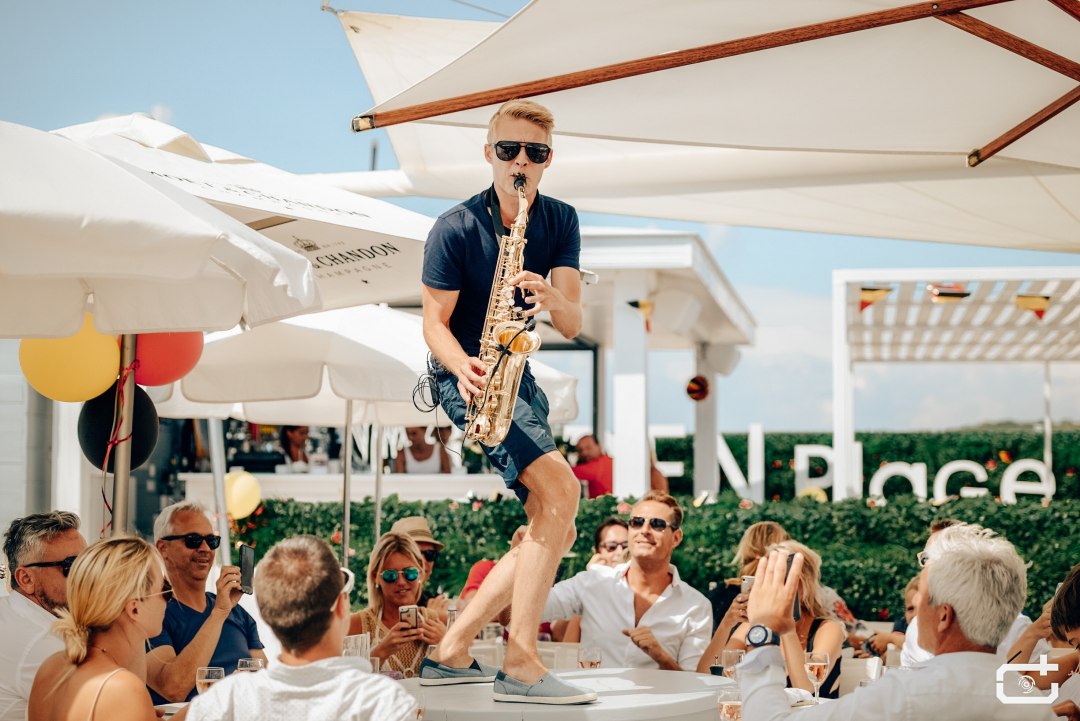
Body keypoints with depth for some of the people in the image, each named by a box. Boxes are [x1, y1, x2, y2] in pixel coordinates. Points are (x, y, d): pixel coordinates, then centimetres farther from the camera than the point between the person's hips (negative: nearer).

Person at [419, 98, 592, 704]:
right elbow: (435, 321, -9)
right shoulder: (456, 228, -11)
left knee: (556, 531, 4)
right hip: (468, 376, -7)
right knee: (561, 489, -25)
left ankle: (453, 651, 10)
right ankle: (520, 665, -23)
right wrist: (463, 367, -29)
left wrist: (551, 297, -29)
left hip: (518, 375, 7)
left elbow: (573, 324, -6)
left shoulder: (560, 222, 2)